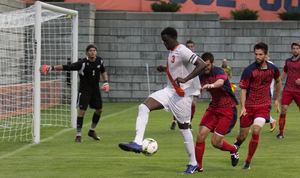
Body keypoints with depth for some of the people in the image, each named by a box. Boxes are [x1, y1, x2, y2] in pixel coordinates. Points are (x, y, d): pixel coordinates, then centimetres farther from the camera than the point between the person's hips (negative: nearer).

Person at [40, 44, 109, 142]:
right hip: (84, 90, -6)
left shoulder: (100, 61, -3)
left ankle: (92, 131, 31)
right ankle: (78, 135, -7)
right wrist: (52, 67, -33)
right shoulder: (82, 63, -20)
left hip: (95, 90, 6)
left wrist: (106, 82, 4)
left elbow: (103, 71, 17)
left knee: (99, 110, 11)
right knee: (82, 111, -12)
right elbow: (66, 67, -25)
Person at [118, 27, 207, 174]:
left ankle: (193, 164, 13)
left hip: (183, 93, -9)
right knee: (144, 107, -10)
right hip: (170, 90, 9)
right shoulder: (172, 52, 13)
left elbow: (202, 65, -26)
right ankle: (137, 143, -19)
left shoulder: (182, 51, -16)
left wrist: (185, 79, -33)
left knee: (183, 127, 0)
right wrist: (165, 69, 14)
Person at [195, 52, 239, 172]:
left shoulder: (219, 72, -20)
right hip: (213, 108, 6)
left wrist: (212, 85, -66)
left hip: (228, 109, -6)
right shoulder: (202, 76, 1)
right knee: (201, 135, -12)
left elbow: (220, 82, -45)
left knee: (215, 142, -7)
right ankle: (198, 166, -1)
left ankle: (233, 149, 27)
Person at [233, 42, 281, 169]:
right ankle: (236, 144, 45)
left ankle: (248, 161, -7)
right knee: (243, 136, 5)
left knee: (256, 130, -21)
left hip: (264, 105, 1)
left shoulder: (273, 69, 0)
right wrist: (243, 107, -21)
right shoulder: (249, 70, -11)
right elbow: (243, 89, -10)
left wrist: (277, 99, 25)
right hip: (249, 105, -1)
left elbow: (278, 81, 22)